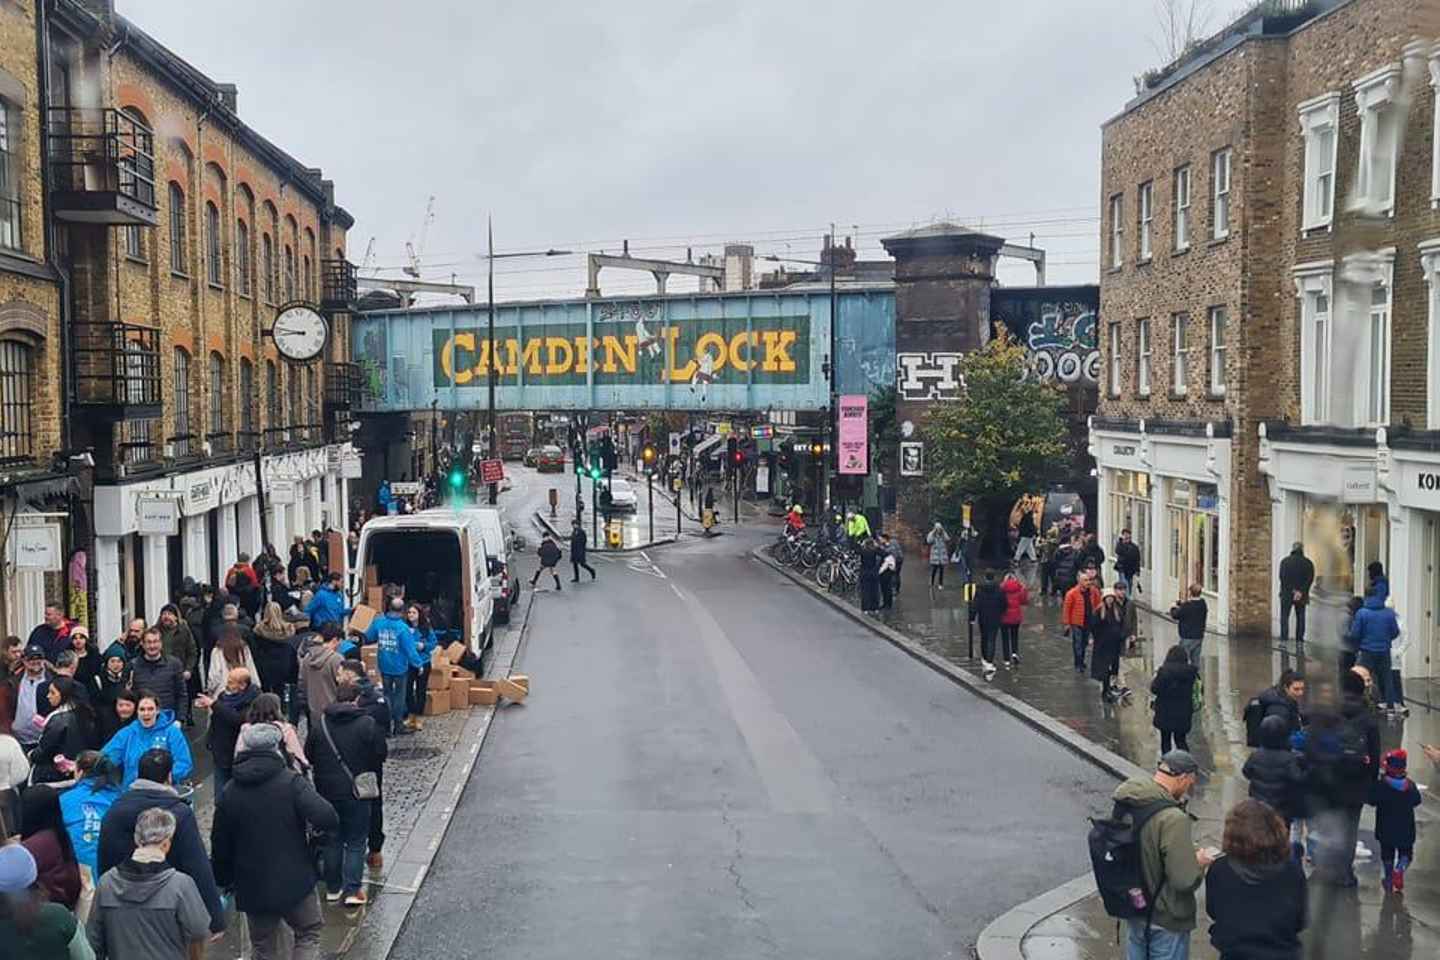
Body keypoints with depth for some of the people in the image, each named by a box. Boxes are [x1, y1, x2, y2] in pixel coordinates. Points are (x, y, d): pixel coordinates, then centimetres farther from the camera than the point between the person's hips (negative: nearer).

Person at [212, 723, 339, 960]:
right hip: (294, 882, -4)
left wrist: (224, 880, 22)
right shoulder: (292, 782, -11)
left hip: (252, 887, 4)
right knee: (309, 933, 13)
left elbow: (220, 845, 9)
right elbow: (327, 819, -25)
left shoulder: (230, 792, 3)